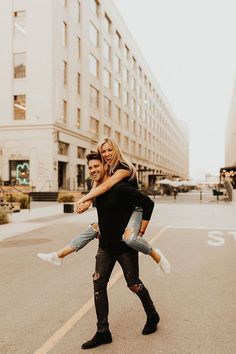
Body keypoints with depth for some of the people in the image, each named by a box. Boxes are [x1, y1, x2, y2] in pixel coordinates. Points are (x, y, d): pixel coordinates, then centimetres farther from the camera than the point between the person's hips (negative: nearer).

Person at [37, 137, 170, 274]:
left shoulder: (124, 167, -19)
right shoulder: (106, 170, 5)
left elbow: (105, 186, -31)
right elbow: (96, 187, -7)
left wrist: (82, 200, -26)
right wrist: (87, 203, -27)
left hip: (134, 210, -7)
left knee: (129, 238, -33)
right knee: (93, 229, 4)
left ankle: (156, 255, -8)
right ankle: (59, 255, 12)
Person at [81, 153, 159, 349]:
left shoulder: (120, 189, -21)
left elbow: (148, 203, -23)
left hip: (125, 246, -7)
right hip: (105, 246, 7)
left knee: (134, 285, 7)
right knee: (98, 285, 2)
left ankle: (152, 317, 36)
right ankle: (103, 333, 13)